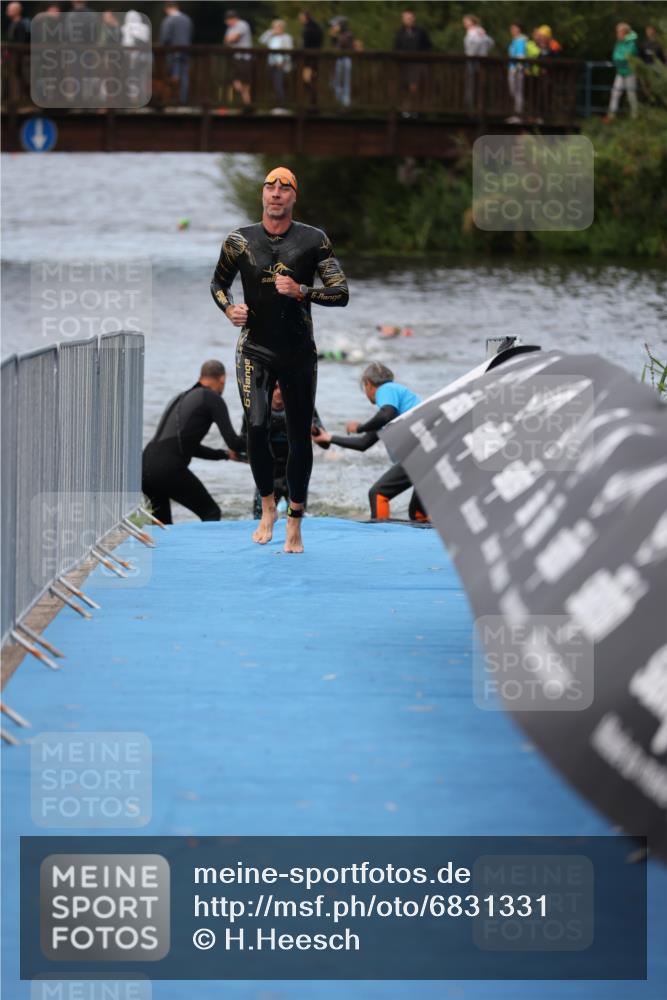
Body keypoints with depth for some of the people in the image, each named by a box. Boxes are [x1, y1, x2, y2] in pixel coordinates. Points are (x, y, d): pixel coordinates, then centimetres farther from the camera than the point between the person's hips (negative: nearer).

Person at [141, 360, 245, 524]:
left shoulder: (181, 398, 29)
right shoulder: (212, 398, 5)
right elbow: (233, 442, -1)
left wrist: (225, 454, 44)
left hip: (145, 467, 8)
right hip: (170, 469, -8)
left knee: (162, 524, 21)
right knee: (211, 513, 5)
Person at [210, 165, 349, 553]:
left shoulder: (314, 240, -1)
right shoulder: (240, 241, 3)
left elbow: (342, 293, -3)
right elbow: (219, 283, 18)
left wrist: (301, 292, -19)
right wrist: (229, 308, -3)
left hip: (299, 352, 0)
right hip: (255, 350, 0)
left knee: (300, 436, 2)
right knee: (257, 426, -17)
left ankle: (295, 524, 12)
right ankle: (268, 506, 5)